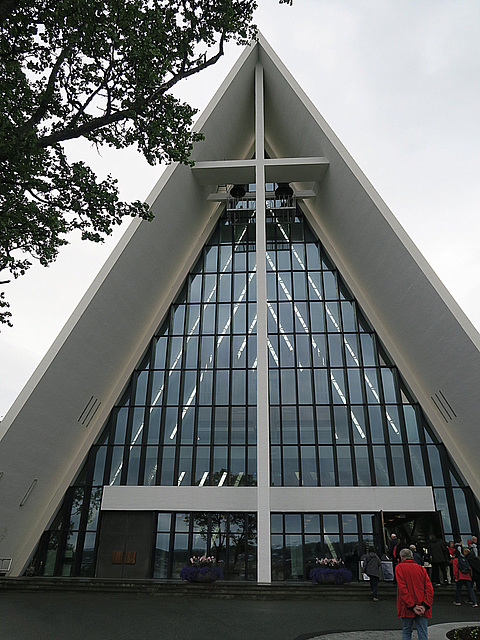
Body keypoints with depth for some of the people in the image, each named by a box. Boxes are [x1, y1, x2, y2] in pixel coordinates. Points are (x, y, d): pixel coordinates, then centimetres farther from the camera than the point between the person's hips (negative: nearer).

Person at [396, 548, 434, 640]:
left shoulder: (399, 567, 0)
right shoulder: (421, 568, 11)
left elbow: (402, 588, -10)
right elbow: (429, 588, 0)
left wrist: (412, 606, -11)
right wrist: (425, 605, -7)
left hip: (407, 608, -3)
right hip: (422, 609, 3)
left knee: (406, 632, 11)